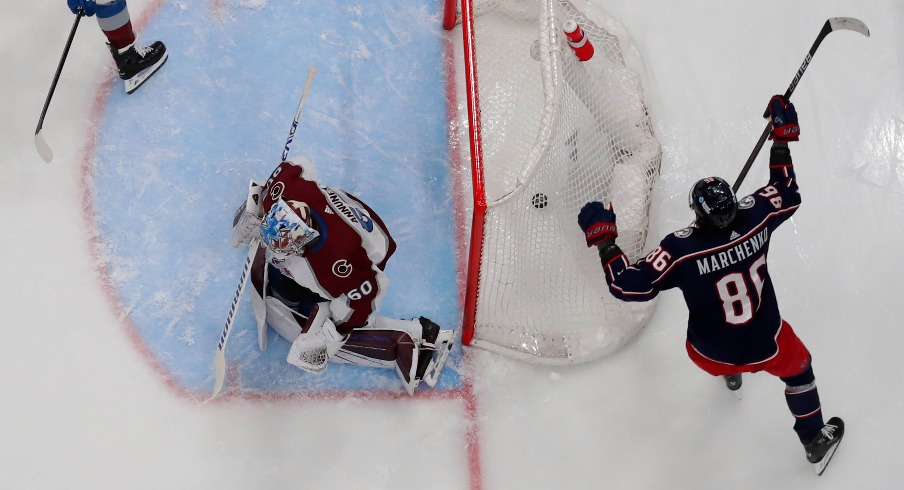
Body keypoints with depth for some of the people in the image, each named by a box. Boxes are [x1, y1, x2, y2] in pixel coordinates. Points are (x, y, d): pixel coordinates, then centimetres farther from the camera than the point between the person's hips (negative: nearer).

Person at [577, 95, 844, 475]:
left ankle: (730, 373, 71)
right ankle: (816, 442, 49)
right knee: (797, 368, 33)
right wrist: (782, 138, 4)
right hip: (766, 346, 1)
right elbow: (787, 195, -1)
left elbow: (629, 285, -30)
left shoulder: (681, 250, -31)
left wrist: (602, 236, -23)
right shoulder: (754, 217, -22)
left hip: (710, 356, -1)